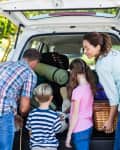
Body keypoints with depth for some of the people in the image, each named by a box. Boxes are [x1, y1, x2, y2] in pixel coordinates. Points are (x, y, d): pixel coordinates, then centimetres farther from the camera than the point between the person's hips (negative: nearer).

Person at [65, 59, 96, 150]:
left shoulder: (77, 91, -20)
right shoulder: (90, 87, 2)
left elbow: (75, 115, -18)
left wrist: (69, 135, -12)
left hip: (79, 130, -8)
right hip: (88, 127, 8)